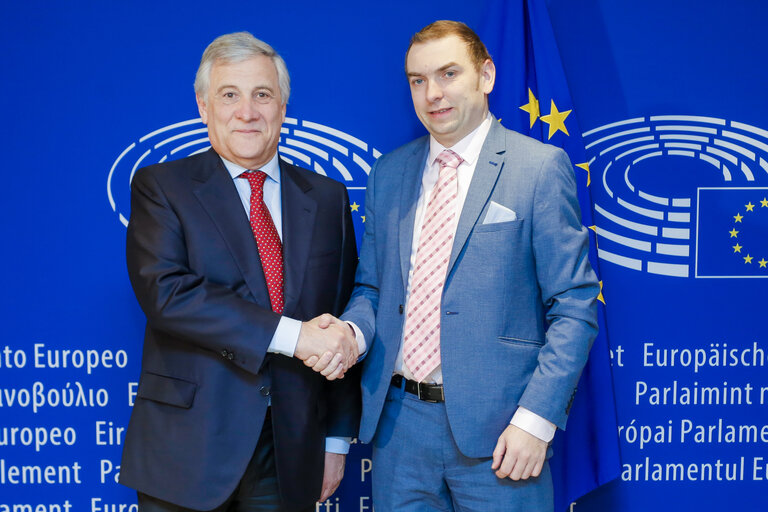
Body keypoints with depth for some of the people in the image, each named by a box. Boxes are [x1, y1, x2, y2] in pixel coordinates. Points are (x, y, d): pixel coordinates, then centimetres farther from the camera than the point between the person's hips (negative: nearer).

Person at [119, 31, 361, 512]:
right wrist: (292, 335, -22)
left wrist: (337, 438, 7)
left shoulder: (327, 197, 8)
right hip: (188, 451, -2)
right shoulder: (160, 186, -1)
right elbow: (165, 291, -17)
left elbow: (342, 323, 8)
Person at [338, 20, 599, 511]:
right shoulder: (388, 174, 11)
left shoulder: (540, 167, -4)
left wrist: (536, 419, -14)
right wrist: (351, 330, -6)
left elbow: (574, 306, -7)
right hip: (399, 420, 4)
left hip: (495, 426, -4)